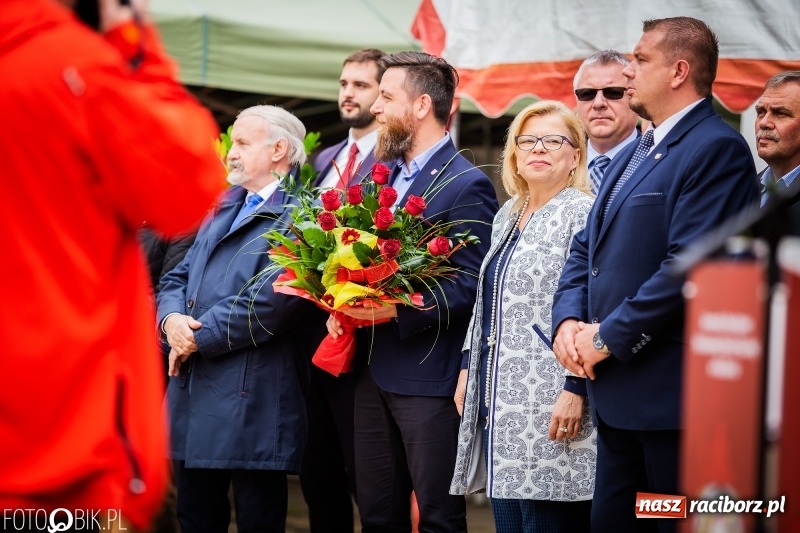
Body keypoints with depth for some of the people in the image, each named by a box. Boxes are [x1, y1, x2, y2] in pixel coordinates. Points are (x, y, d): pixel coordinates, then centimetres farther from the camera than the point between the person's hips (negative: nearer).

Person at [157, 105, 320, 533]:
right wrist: (172, 319, -7)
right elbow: (178, 278, 16)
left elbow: (270, 301, -21)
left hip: (252, 402, -8)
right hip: (192, 398, 8)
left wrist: (199, 338, -13)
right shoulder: (222, 211, 20)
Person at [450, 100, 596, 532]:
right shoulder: (507, 216, 17)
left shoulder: (582, 213, -8)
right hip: (499, 398, 8)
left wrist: (575, 389, -20)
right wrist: (468, 368, 16)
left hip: (552, 402, -8)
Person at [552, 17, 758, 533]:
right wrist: (569, 320, -1)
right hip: (618, 393, 9)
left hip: (675, 394, -9)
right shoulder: (634, 154, 18)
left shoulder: (716, 149, -13)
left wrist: (608, 337, -17)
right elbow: (586, 249, 18)